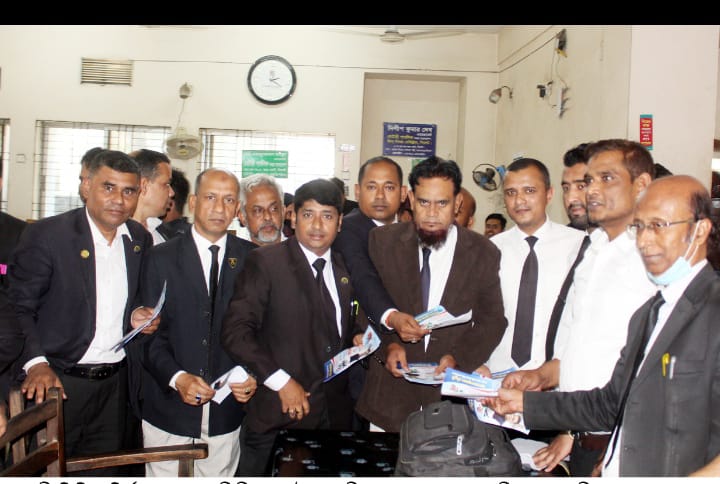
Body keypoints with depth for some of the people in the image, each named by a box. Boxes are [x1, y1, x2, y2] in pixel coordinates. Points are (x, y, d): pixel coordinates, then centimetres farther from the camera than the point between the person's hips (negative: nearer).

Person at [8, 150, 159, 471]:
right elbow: (18, 307, -9)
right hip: (58, 381, -4)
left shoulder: (141, 240, 5)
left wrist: (139, 317, -3)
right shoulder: (45, 234, -10)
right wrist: (35, 362, -20)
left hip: (114, 384, 5)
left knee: (104, 471, 14)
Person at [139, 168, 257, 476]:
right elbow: (149, 332, -4)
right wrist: (176, 377, -17)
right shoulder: (162, 258, -1)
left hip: (226, 408, 1)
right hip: (169, 406, -1)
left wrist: (254, 374, -10)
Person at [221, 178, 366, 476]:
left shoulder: (344, 267, 9)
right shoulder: (265, 262, -8)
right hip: (277, 415, -4)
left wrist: (358, 335, 2)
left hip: (335, 414, 5)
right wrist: (281, 381, -17)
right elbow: (235, 331, -14)